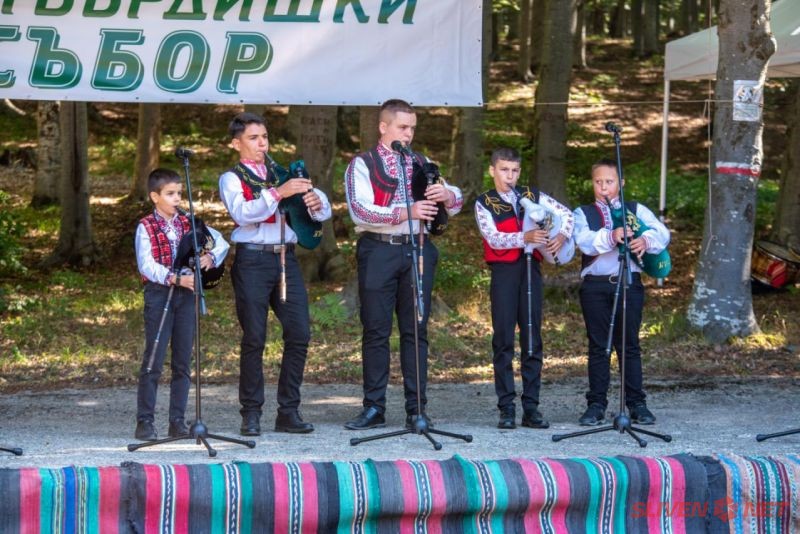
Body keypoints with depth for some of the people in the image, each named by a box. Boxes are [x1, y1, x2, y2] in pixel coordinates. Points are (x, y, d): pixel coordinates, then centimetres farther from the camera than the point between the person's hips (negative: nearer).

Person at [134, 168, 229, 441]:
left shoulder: (189, 223, 10)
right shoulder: (146, 228, -3)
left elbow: (221, 242, 11)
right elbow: (146, 265, -14)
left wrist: (211, 257, -11)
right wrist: (176, 278, -25)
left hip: (186, 293, 4)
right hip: (159, 294, -4)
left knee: (183, 362, 6)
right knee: (153, 361, -4)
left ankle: (177, 421, 12)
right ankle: (145, 422, 0)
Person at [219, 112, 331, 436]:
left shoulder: (283, 174, 19)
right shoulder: (232, 179, 7)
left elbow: (323, 212, 13)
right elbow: (242, 212, -14)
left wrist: (316, 202, -11)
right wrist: (278, 193, -25)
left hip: (286, 258, 4)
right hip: (253, 260, -4)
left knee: (299, 333, -3)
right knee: (254, 338, -4)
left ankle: (289, 412, 4)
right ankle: (251, 414, 3)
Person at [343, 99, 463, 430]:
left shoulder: (422, 164, 16)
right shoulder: (362, 164, 3)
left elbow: (456, 202, 11)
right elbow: (360, 210, -13)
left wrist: (447, 195, -14)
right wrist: (405, 212, -24)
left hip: (417, 250, 3)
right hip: (378, 250, -3)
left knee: (416, 331, 3)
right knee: (376, 331, 0)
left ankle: (416, 409, 6)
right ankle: (374, 409, 6)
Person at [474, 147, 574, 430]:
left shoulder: (531, 196, 11)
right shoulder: (484, 203, 2)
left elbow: (566, 213, 17)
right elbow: (493, 238, -12)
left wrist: (563, 235, -3)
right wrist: (524, 238, -27)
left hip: (531, 269, 3)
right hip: (504, 271, -3)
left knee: (532, 340, 3)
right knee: (503, 340, -4)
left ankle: (531, 407, 7)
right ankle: (506, 409, -2)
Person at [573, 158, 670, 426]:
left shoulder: (637, 210, 11)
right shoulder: (583, 213, 9)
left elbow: (662, 233, -5)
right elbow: (584, 241, -11)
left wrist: (646, 240, -29)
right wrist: (610, 236, -31)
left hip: (629, 283, 0)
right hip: (595, 286, 0)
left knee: (630, 345, 2)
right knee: (598, 346, 3)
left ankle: (637, 404, 7)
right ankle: (596, 405, 7)